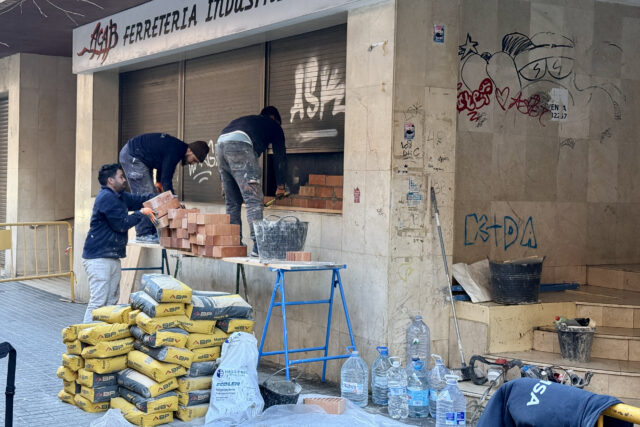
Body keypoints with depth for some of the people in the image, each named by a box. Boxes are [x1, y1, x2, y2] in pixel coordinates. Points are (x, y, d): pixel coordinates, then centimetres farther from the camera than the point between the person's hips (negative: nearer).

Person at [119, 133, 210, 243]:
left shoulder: (179, 146, 3)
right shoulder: (174, 151, -26)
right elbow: (166, 179, -25)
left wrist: (158, 181, 15)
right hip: (131, 156, -11)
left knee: (151, 193, 8)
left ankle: (152, 232, 10)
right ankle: (143, 234, -13)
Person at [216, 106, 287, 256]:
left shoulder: (245, 120, 41)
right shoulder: (273, 125, 26)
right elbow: (280, 157, 23)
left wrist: (224, 182, 37)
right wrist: (280, 186, 31)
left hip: (220, 144, 7)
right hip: (240, 146, -6)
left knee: (232, 202, 13)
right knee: (254, 200, -9)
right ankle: (258, 245, -18)